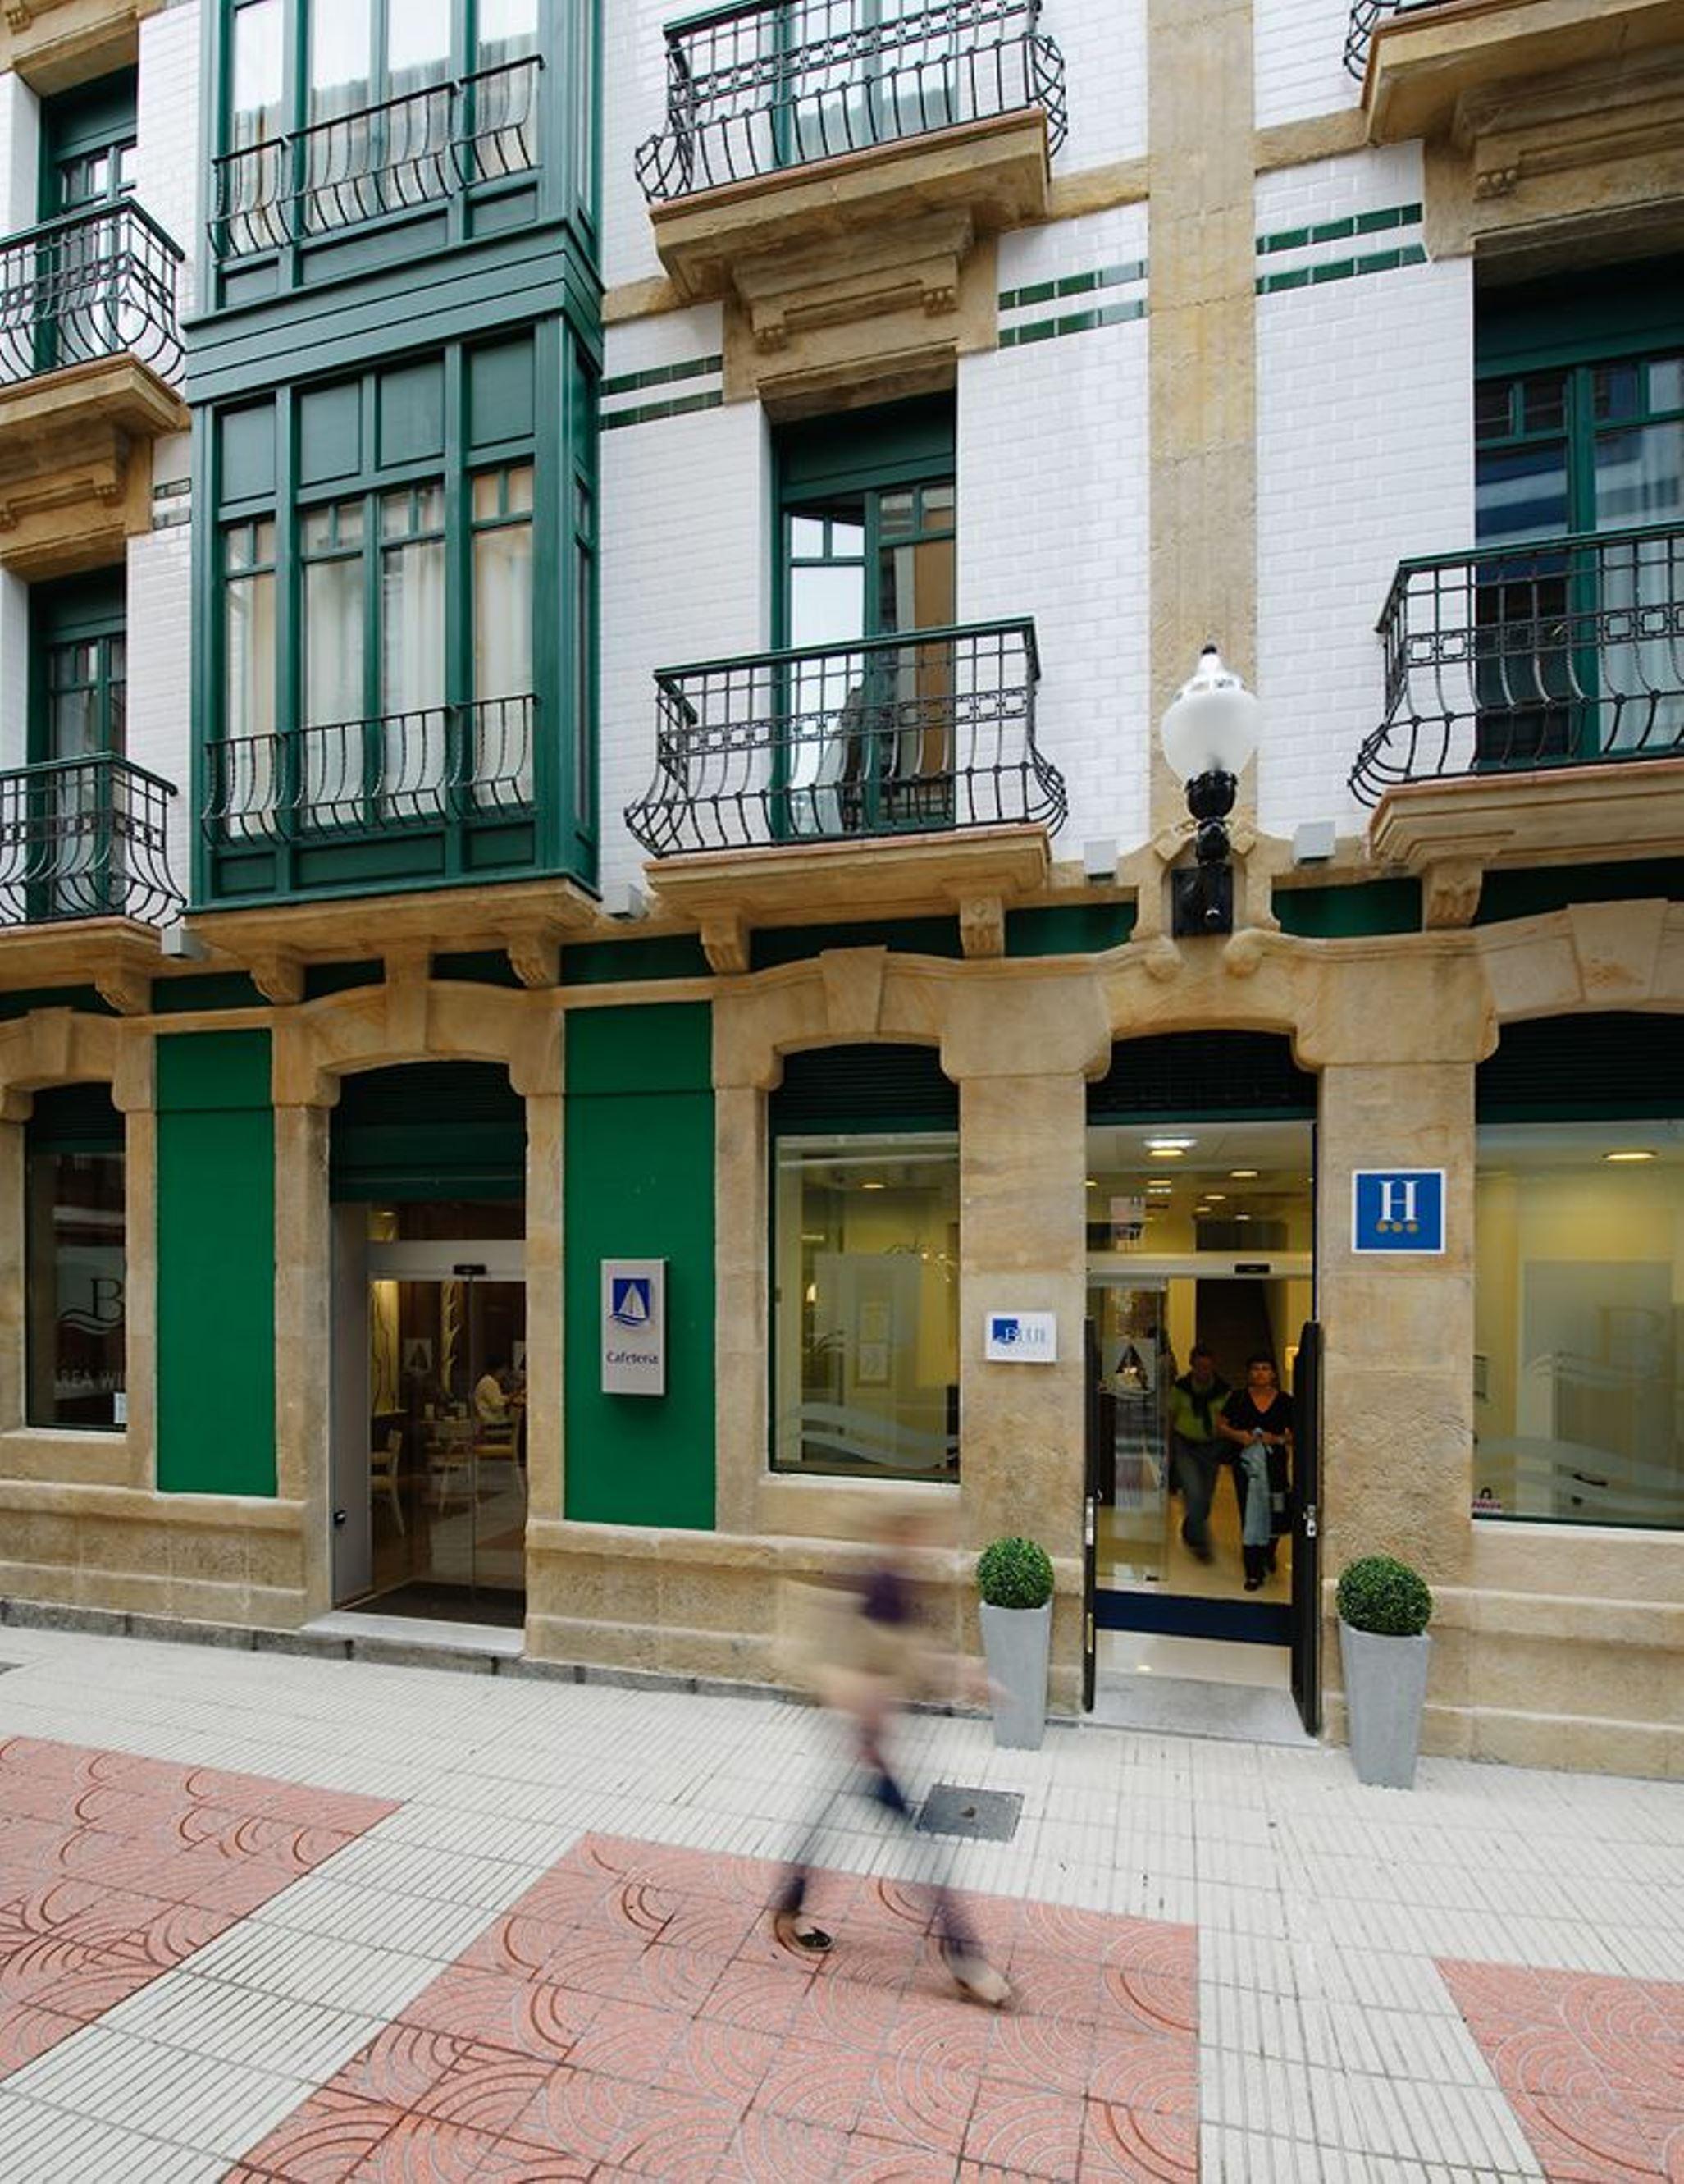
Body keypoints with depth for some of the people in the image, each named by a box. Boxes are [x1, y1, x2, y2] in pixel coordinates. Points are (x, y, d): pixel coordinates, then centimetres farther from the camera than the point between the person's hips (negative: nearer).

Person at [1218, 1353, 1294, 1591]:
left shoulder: (1285, 1402, 1)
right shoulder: (1238, 1399, 2)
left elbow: (1295, 1434, 5)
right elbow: (1221, 1425, 6)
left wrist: (1279, 1439, -14)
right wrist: (1237, 1435, -12)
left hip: (1275, 1463, 1)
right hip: (1247, 1462, 0)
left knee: (1276, 1515, 5)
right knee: (1251, 1516, -1)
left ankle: (1269, 1553, 39)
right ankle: (1254, 1573, 7)